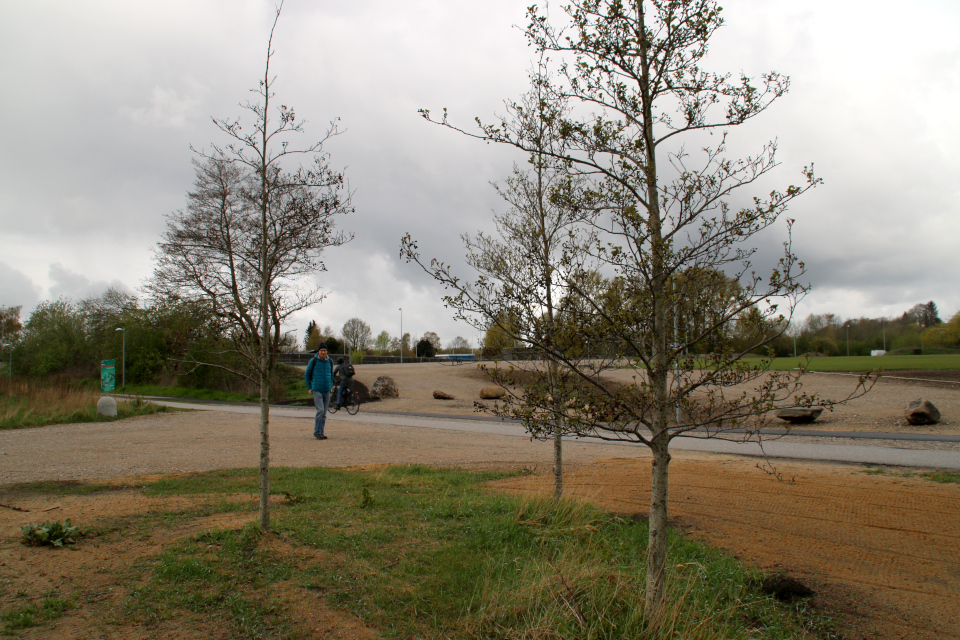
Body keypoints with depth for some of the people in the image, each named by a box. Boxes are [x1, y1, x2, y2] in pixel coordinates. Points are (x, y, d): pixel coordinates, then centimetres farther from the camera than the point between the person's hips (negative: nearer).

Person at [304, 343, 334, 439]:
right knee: (320, 410, -15)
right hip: (317, 390, -4)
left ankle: (321, 432, 16)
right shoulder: (313, 361, -4)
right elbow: (307, 375, 6)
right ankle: (317, 432, -4)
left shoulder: (330, 362, 8)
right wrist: (309, 387, 3)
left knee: (324, 413, 7)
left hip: (327, 391, 4)